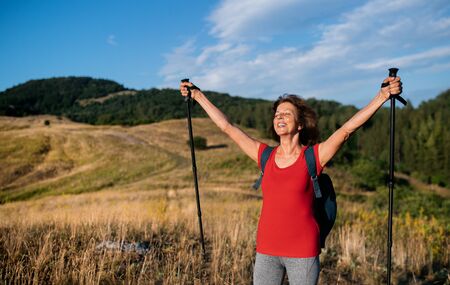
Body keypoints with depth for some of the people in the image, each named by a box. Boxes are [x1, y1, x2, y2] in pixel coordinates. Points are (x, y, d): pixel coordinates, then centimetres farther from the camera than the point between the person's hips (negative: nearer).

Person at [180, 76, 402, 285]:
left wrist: (383, 95, -25)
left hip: (303, 251, -3)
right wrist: (198, 95, 13)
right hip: (267, 250, 4)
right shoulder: (265, 156, 4)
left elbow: (348, 128, -16)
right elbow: (226, 126, 8)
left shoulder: (313, 157, -5)